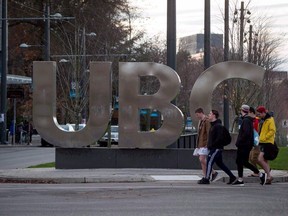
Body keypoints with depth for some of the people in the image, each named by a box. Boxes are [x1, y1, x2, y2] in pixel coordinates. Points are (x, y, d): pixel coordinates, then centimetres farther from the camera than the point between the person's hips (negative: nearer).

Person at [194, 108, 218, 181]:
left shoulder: (207, 121, -12)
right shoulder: (200, 121, 18)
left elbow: (209, 133, -18)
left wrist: (207, 144, -22)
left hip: (205, 144, -10)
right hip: (200, 144, 10)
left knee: (202, 160, -15)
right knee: (202, 161, 6)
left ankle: (214, 172, -6)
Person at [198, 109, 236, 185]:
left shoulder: (218, 126, -15)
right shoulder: (213, 125, 17)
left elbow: (220, 138, -23)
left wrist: (212, 145, -20)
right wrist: (209, 145, 13)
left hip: (216, 148, -10)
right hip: (213, 148, 10)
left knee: (209, 162, -9)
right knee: (220, 163, 14)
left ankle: (206, 179, -6)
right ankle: (232, 176, 18)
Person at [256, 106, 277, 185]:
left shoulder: (270, 120, -12)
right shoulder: (263, 120, 17)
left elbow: (272, 131, -21)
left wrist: (264, 138, -21)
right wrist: (260, 138, 14)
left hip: (267, 143, -10)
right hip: (262, 143, 10)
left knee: (260, 159, -18)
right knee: (265, 160, 11)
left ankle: (269, 175, -13)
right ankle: (268, 178, 15)